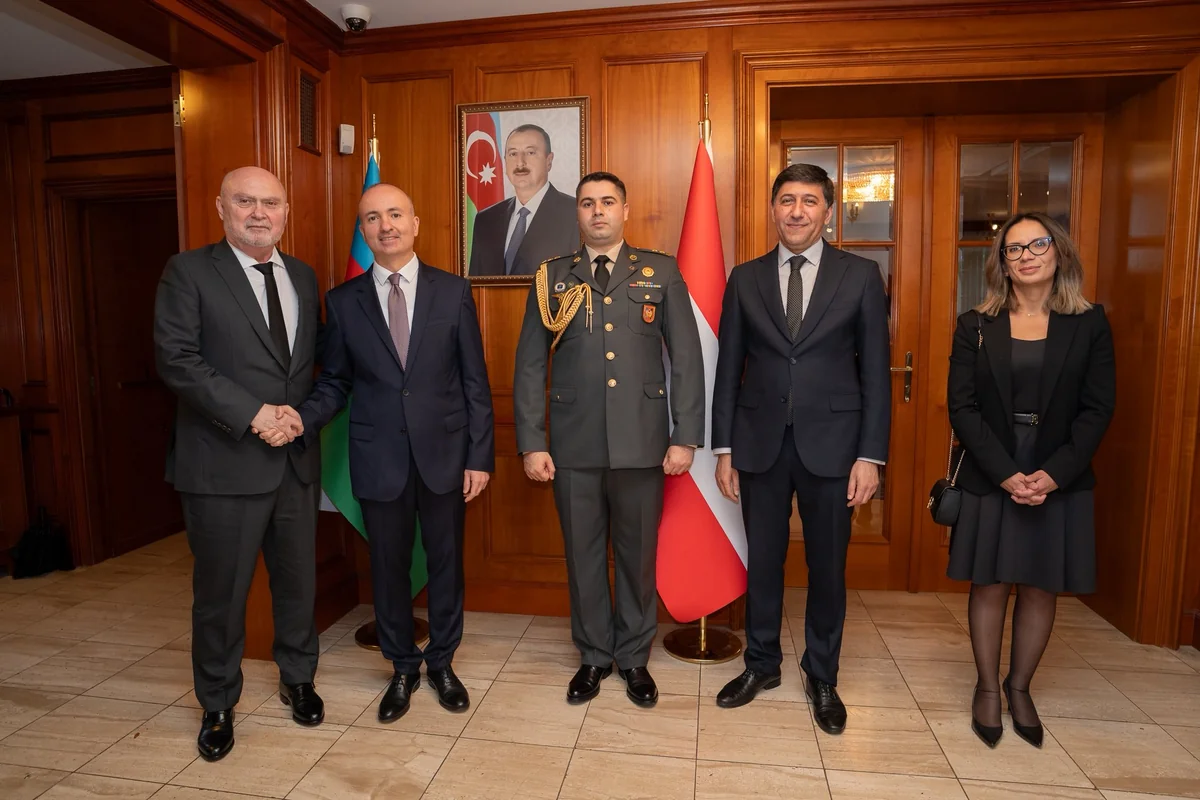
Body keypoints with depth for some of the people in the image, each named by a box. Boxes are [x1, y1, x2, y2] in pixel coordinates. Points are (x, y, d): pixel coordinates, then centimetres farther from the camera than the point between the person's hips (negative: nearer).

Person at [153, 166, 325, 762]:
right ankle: (218, 706, 32)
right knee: (221, 593, 10)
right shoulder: (189, 271, -4)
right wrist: (252, 414, -18)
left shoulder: (303, 277, 11)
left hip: (296, 460, 4)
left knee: (298, 580, 16)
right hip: (224, 463, -4)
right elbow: (176, 359, -13)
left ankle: (297, 679, 38)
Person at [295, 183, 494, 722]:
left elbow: (474, 381, -1)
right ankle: (403, 668, 35)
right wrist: (302, 419, -15)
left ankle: (441, 662, 35)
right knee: (388, 566, 13)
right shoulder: (343, 301, 3)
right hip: (379, 459, 1)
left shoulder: (453, 292, 0)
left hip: (444, 453, 0)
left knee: (445, 562, 12)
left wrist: (480, 455, -5)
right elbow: (334, 383, 5)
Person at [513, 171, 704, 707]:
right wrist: (531, 443, -1)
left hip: (642, 441, 0)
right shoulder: (552, 278, 8)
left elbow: (686, 358, 2)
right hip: (574, 443, 1)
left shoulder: (661, 272, 5)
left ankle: (634, 658, 32)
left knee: (638, 554, 11)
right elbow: (530, 365, 5)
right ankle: (593, 657, 32)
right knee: (583, 554, 11)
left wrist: (685, 436, -4)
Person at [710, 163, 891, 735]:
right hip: (760, 444, 1)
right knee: (762, 561, 12)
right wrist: (723, 448, 2)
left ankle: (822, 677, 31)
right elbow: (728, 369, 5)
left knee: (827, 567, 11)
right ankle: (761, 664, 33)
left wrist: (871, 454, -6)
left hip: (830, 443, -1)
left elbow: (875, 371, -1)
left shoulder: (860, 276, 1)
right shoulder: (745, 279, 5)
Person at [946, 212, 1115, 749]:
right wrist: (1007, 474, -15)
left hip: (1059, 478, 1)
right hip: (989, 477, -1)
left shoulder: (1089, 325, 2)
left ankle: (1020, 687, 28)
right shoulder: (975, 327, 0)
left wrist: (1053, 473, -14)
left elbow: (1098, 409, -2)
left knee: (1040, 587, 10)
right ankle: (987, 688, 23)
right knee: (989, 584, 7)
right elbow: (962, 407, -6)